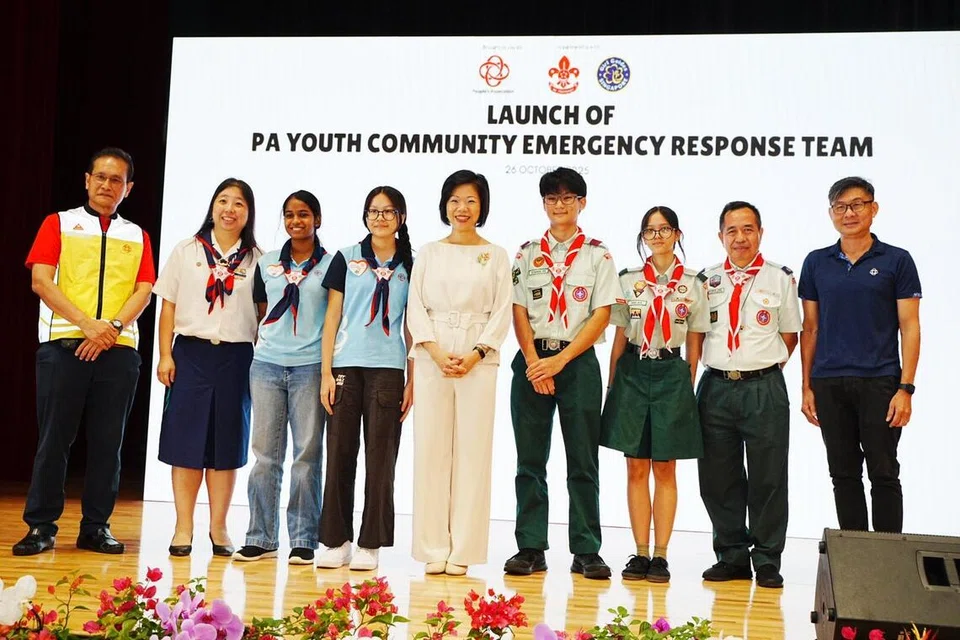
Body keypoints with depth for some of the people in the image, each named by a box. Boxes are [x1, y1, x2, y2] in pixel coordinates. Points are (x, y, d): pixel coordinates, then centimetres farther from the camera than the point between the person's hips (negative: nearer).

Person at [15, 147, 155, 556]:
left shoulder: (137, 236, 16)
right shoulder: (59, 223, 10)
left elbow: (144, 291, 5)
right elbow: (41, 280, -2)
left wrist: (113, 327, -13)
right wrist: (87, 323, -14)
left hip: (118, 349, 2)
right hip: (63, 343, -2)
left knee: (107, 441, 3)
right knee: (54, 437, -1)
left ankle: (96, 527, 11)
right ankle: (41, 525, 8)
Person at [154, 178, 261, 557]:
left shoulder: (257, 259, 5)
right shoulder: (187, 251, 7)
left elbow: (264, 314, 4)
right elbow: (168, 306, 5)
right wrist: (165, 355, -2)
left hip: (237, 357, 0)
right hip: (191, 354, 0)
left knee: (227, 444, 5)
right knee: (186, 442, 1)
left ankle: (218, 527, 14)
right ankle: (183, 528, 9)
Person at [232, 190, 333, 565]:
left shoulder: (331, 264, 3)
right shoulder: (267, 263, 13)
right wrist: (262, 349, 11)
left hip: (310, 366, -3)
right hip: (266, 365, 3)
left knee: (307, 453, 0)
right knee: (265, 452, 4)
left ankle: (303, 540, 7)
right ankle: (260, 538, 12)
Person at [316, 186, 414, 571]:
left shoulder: (410, 266, 9)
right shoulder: (346, 259, 8)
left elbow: (411, 327, 9)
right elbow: (332, 317, 6)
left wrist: (412, 380, 2)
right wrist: (326, 372, -2)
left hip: (388, 370, 0)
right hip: (345, 366, 0)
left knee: (380, 456, 0)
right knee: (339, 453, 2)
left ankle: (370, 544, 8)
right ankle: (336, 540, 12)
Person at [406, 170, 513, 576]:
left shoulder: (496, 256, 9)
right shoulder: (429, 253, 12)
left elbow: (502, 313, 3)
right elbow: (415, 307, 5)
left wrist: (476, 354, -10)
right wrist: (437, 352, -9)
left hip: (478, 362, -1)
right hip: (431, 360, 1)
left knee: (472, 451, -2)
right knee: (431, 450, -1)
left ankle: (462, 551, 4)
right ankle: (434, 549, 6)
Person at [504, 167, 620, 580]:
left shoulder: (597, 255, 5)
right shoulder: (527, 254, 10)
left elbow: (601, 316, -2)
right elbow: (519, 313, 4)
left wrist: (560, 360, -11)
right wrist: (535, 364, -9)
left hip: (578, 361, -1)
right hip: (532, 361, 2)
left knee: (583, 461, 2)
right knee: (530, 460, 4)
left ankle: (586, 551, 9)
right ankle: (530, 548, 11)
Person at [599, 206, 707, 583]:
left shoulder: (693, 285, 4)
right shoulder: (628, 281, 7)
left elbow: (694, 346, 5)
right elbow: (620, 338, 8)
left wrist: (689, 386, 0)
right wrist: (612, 384, 5)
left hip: (672, 373, -1)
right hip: (633, 371, 1)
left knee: (665, 469, 2)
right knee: (636, 468, 3)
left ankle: (660, 555, 8)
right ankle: (640, 552, 10)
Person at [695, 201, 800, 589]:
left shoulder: (780, 278, 4)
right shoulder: (706, 280, 9)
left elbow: (789, 335, 9)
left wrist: (763, 366, 2)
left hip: (764, 389, -2)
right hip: (716, 386, 3)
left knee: (767, 480, 3)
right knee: (718, 479, 7)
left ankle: (766, 561, 15)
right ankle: (732, 556, 20)